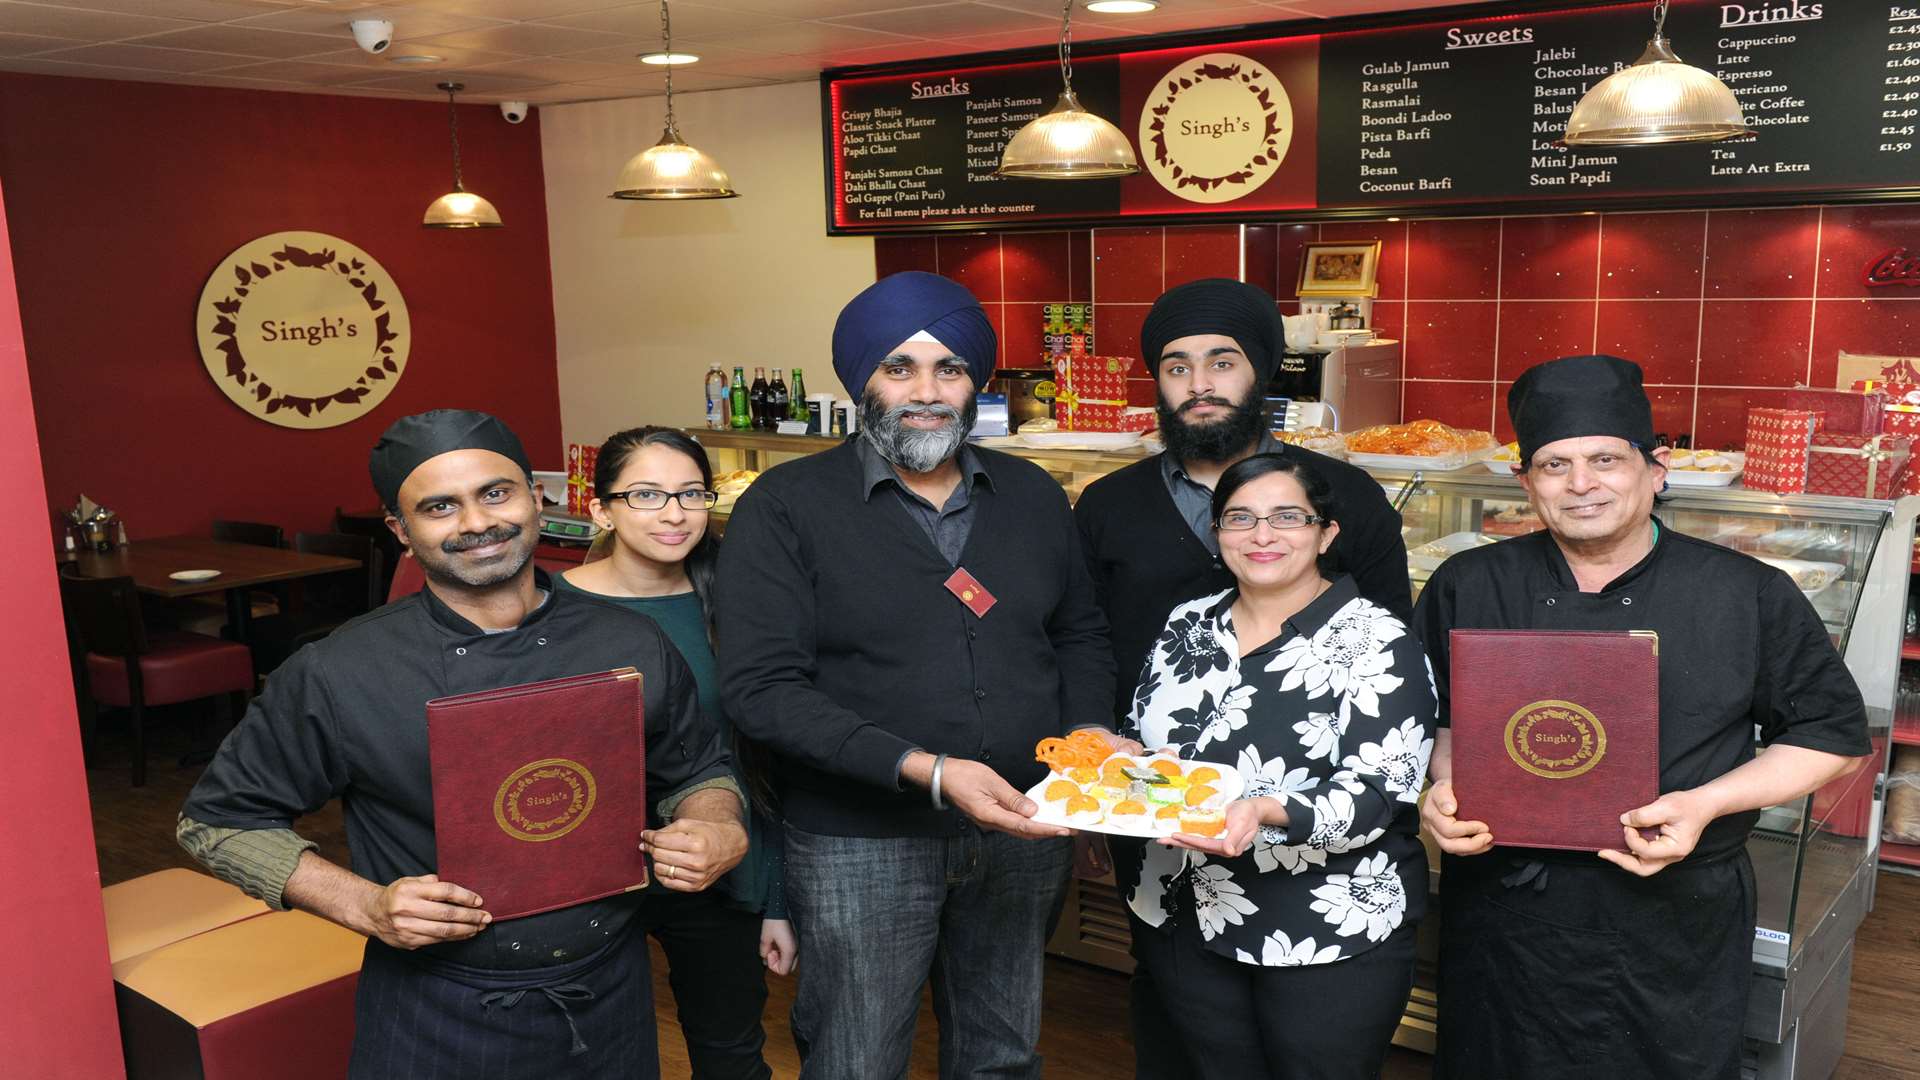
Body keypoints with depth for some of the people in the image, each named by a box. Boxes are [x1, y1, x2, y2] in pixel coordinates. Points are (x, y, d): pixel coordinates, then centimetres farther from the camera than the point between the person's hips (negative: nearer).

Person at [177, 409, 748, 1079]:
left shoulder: (634, 648, -5)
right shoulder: (336, 677, -12)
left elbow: (698, 772, 10)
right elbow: (217, 819, -2)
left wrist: (720, 834, -13)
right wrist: (365, 906, -14)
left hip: (610, 1002, 3)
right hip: (438, 1025, -2)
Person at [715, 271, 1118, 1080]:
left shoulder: (1034, 497, 6)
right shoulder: (788, 507, -9)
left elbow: (1079, 634, 16)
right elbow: (762, 688, -17)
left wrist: (1086, 731, -4)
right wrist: (924, 770, -25)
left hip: (1021, 831, 4)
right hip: (862, 845, -4)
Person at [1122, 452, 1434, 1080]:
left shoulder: (1376, 644, -11)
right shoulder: (1187, 627, 6)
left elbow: (1378, 795, -18)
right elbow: (1140, 740, 16)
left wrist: (1266, 811, -35)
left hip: (1332, 939, -4)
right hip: (1184, 925, 5)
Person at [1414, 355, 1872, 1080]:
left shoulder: (1750, 596, -3)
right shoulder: (1468, 588, -1)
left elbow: (1832, 733, 2)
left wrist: (1706, 803, -13)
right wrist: (1445, 781, -11)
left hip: (1675, 926, 0)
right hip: (1503, 921, 1)